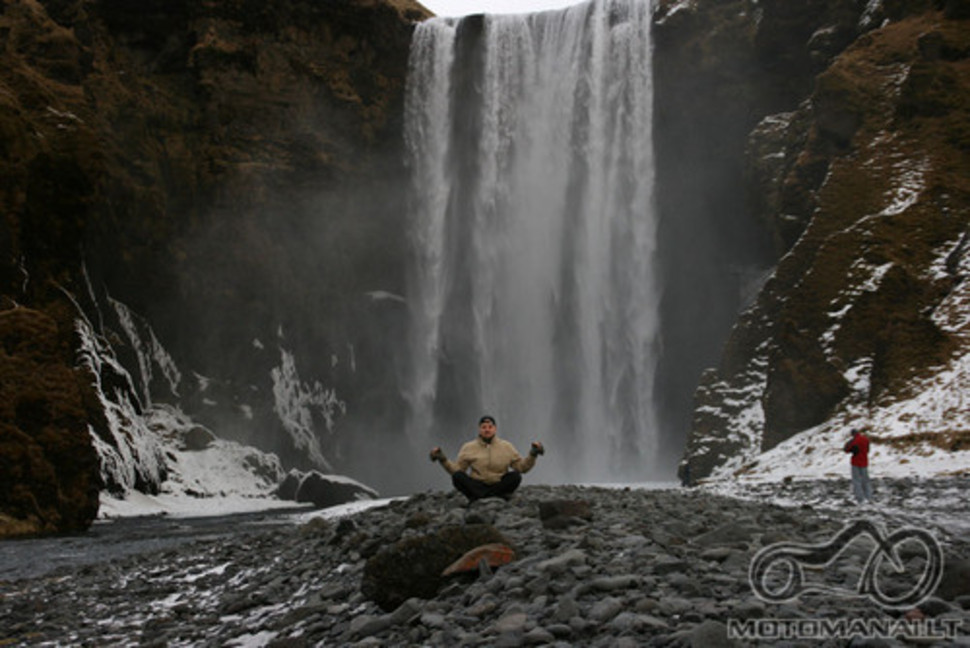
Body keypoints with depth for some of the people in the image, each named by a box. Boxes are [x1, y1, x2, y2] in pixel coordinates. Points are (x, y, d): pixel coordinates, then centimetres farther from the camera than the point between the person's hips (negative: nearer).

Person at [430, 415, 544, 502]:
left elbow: (522, 467, 4)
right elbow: (456, 469, 2)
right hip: (477, 486, -1)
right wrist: (442, 459, -11)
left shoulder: (506, 447, 7)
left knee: (515, 475, -28)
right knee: (457, 476, -27)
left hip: (499, 486, 1)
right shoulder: (469, 448, 6)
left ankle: (478, 498, -29)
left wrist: (532, 455, -11)